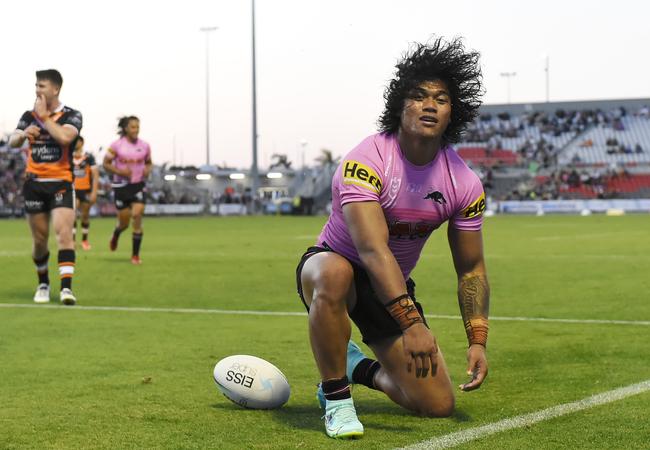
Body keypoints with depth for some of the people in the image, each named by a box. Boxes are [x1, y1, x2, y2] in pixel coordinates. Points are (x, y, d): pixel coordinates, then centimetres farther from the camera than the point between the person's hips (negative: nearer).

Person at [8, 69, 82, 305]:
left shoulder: (71, 115, -2)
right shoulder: (29, 116, 9)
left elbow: (64, 137, -22)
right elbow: (13, 142, -1)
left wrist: (44, 116, -15)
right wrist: (23, 134, -23)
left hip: (61, 183, -3)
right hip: (34, 183, 3)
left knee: (64, 232, -18)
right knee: (40, 239, 8)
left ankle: (66, 288, -22)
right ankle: (43, 284, 27)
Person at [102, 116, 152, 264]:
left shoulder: (145, 146, 2)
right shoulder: (117, 145, -6)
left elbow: (149, 163, 16)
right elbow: (106, 163, -1)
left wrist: (147, 170, -6)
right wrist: (119, 171, -17)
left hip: (138, 185, 1)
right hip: (121, 185, -1)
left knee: (137, 215, -15)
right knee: (124, 221, 5)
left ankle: (135, 255, -6)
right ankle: (115, 235, 46)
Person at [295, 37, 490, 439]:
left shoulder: (465, 184, -9)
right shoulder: (365, 162, -26)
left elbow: (471, 269, 1)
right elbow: (373, 249, -36)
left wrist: (478, 341, -10)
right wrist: (411, 323, -45)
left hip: (394, 286, 5)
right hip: (333, 263, -5)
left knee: (439, 406, -4)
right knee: (333, 274, -44)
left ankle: (361, 369, 29)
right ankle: (336, 397, -22)